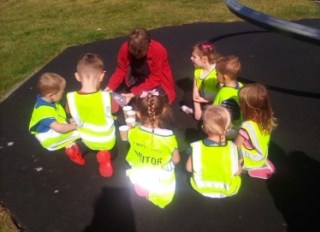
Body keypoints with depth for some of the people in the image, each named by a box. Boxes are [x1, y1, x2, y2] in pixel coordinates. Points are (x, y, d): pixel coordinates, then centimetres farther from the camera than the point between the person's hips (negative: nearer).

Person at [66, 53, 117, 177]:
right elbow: (115, 109, -7)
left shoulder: (71, 98, -23)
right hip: (107, 141, -3)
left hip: (88, 140, 3)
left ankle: (101, 152, 17)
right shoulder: (106, 97, -29)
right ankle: (105, 152, 12)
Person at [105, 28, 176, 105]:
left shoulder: (159, 51, -30)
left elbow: (155, 79, -27)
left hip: (157, 80, -4)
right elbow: (121, 70, -11)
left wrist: (135, 93, -34)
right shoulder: (125, 48, -21)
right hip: (138, 78, 4)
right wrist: (110, 87, -27)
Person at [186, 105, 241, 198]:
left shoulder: (197, 147, -22)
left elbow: (189, 168, -9)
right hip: (227, 190, 0)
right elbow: (237, 171, -14)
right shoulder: (231, 147, -23)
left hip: (201, 188, 1)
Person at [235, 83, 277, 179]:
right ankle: (262, 166, 19)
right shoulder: (267, 120, -14)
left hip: (249, 163, -6)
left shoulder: (247, 126, -35)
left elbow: (236, 147, -23)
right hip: (262, 159, 6)